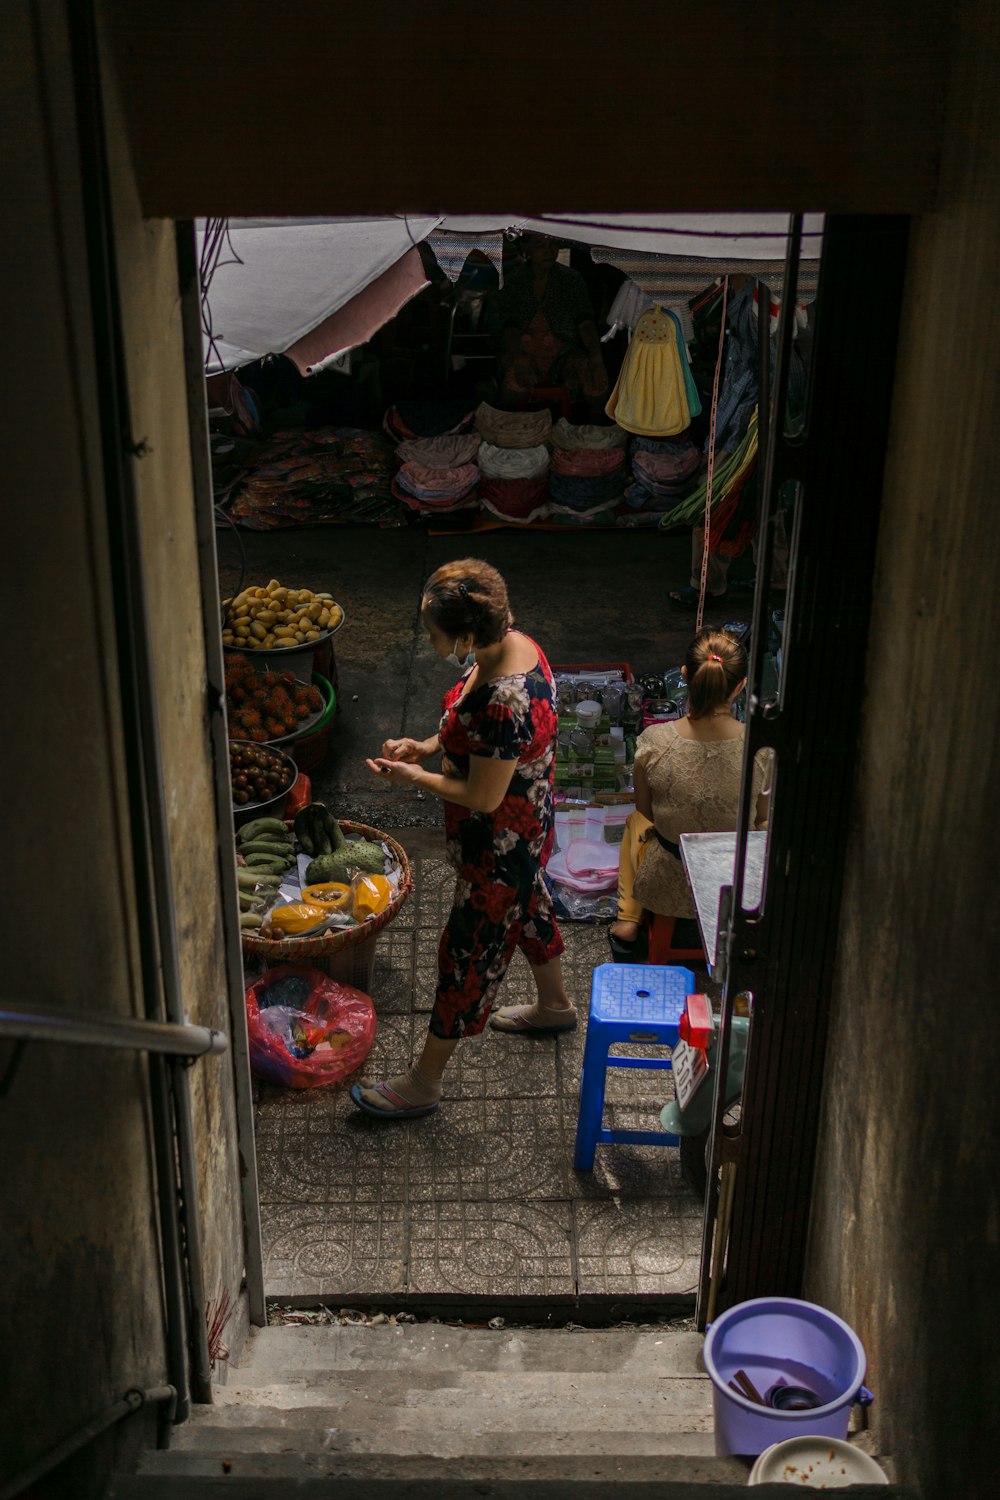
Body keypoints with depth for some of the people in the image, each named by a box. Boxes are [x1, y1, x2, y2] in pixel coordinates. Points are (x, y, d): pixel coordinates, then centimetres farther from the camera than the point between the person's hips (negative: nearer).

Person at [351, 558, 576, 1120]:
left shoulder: (504, 705, -39)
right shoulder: (513, 643, -10)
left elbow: (483, 797, -28)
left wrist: (417, 777, -14)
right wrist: (431, 744, -4)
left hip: (501, 848, -9)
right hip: (527, 829, 10)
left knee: (468, 952, 6)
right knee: (528, 905, 32)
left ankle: (424, 1083, 25)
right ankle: (555, 1005, 59)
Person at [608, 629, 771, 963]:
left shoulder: (653, 742, -24)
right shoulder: (762, 748, -24)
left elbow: (646, 810, -5)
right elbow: (762, 818, -4)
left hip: (666, 891, 0)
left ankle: (629, 922, 33)